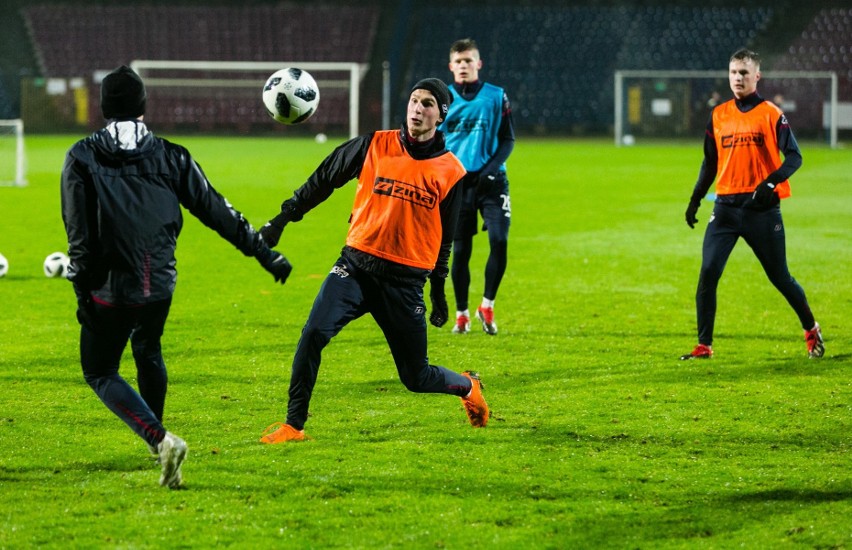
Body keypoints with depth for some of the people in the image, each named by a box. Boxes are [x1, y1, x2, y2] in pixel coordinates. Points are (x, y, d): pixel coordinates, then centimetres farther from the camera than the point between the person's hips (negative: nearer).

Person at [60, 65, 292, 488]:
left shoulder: (82, 157, -3)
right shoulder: (170, 157, 2)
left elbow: (78, 231, -8)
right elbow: (217, 212, 3)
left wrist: (82, 290, -4)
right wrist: (264, 253, 9)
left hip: (109, 287, -3)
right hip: (159, 284, 3)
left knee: (99, 371, 8)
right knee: (148, 352, 30)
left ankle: (159, 439, -13)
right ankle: (157, 440, 38)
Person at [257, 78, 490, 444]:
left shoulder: (450, 171, 2)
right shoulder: (375, 146, 0)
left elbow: (445, 238, 13)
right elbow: (323, 180, 8)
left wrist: (439, 291, 17)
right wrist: (282, 220, 6)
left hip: (405, 280, 0)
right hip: (356, 266, 0)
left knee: (416, 378, 6)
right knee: (314, 334, -22)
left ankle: (468, 386, 39)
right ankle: (293, 425, -13)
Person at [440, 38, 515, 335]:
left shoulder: (496, 97, 3)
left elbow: (508, 139, 5)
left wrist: (493, 166, -11)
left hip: (490, 180, -1)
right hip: (456, 183, 1)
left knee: (499, 241, -15)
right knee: (460, 250, 2)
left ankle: (487, 305, 1)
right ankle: (461, 314, 14)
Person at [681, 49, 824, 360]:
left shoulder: (771, 114, -3)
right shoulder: (719, 115, 9)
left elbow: (794, 157, -8)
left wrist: (771, 183, -25)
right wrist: (696, 199, 11)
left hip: (762, 208, -3)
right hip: (726, 206, 3)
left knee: (780, 277, 5)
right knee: (708, 273, -10)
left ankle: (811, 331, 28)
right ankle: (704, 346, -5)